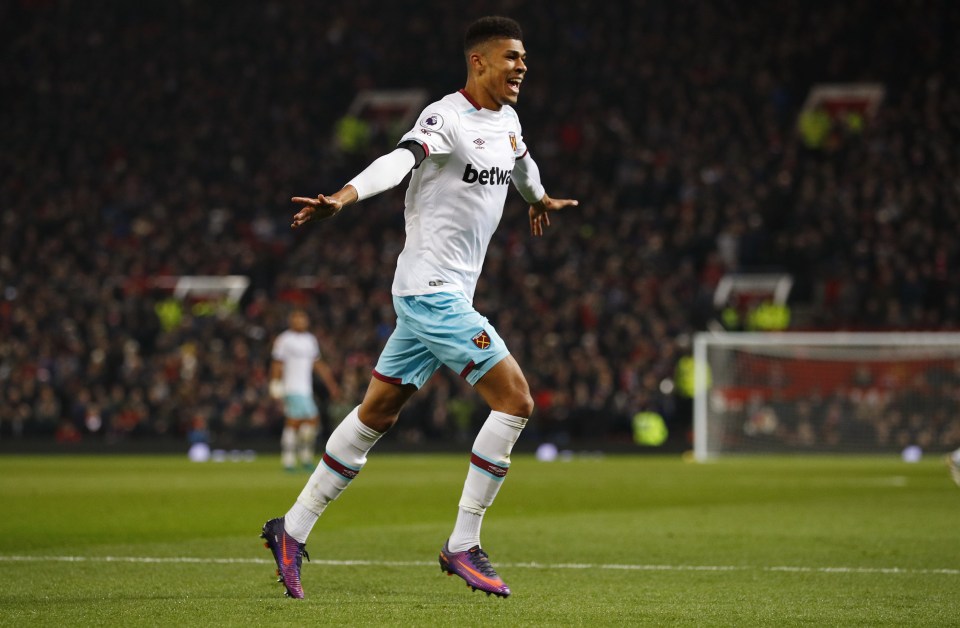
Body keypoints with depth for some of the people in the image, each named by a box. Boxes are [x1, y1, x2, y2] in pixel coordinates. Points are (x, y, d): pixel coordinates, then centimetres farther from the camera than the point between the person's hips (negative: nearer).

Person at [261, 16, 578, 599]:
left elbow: (521, 163, 37)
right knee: (516, 399, -12)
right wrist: (343, 197, -50)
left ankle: (293, 530, 20)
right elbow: (399, 161, -32)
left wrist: (539, 200, 56)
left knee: (378, 413, 12)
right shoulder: (446, 117, -14)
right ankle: (463, 546, -6)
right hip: (432, 286, -9)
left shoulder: (507, 120, 13)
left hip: (451, 293, 9)